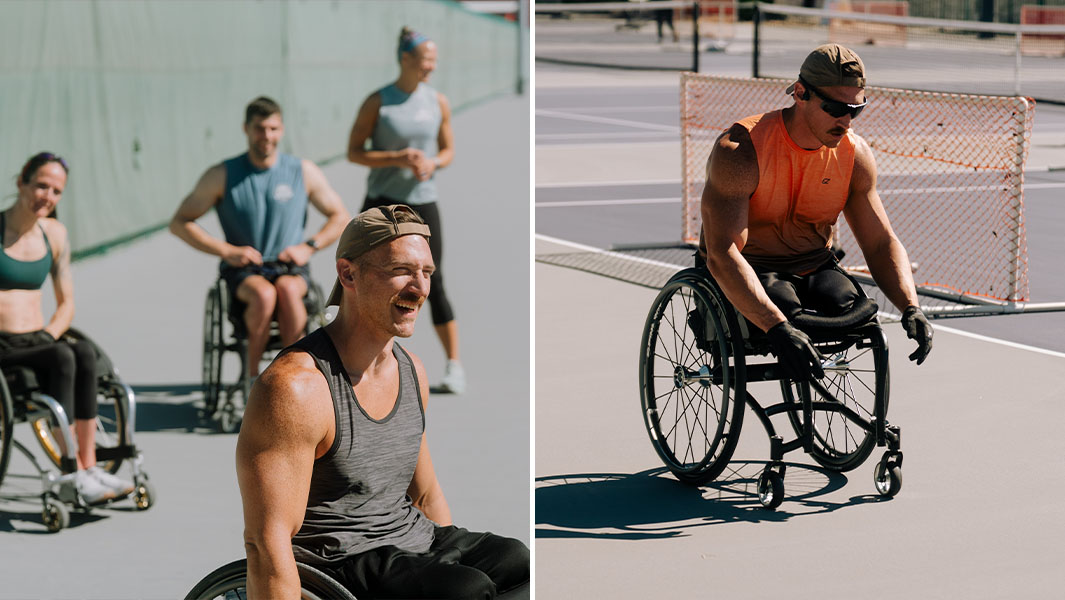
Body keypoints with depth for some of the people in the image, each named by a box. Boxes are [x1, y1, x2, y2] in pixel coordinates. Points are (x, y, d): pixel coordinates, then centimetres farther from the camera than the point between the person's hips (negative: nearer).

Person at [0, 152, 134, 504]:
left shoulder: (54, 233, 13)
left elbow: (67, 302, 20)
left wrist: (47, 338, -1)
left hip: (36, 344, 5)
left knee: (84, 353, -29)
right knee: (62, 358, -33)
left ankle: (89, 467, -30)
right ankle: (77, 476, -34)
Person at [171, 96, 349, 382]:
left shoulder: (304, 172, 5)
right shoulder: (222, 176, 0)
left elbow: (339, 217, 13)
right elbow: (180, 223, 2)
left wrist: (308, 247, -3)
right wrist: (226, 251, -9)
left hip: (289, 269, 1)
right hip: (242, 272, -1)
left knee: (288, 290, -36)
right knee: (264, 295, -35)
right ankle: (253, 369, -15)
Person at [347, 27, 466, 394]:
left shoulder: (438, 102, 4)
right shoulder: (377, 102, -5)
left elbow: (448, 150, 14)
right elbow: (354, 152, -5)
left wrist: (433, 163, -10)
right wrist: (398, 159, -18)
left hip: (423, 203, 2)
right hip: (382, 202, -1)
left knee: (432, 282, -1)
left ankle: (454, 364, 7)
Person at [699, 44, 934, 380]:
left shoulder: (855, 155, -2)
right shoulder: (739, 151, -21)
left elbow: (881, 243, 4)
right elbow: (722, 254, -30)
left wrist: (910, 307, -17)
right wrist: (777, 328, -44)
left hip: (815, 267, 4)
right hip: (748, 271, -4)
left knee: (848, 306, -28)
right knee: (785, 309, -35)